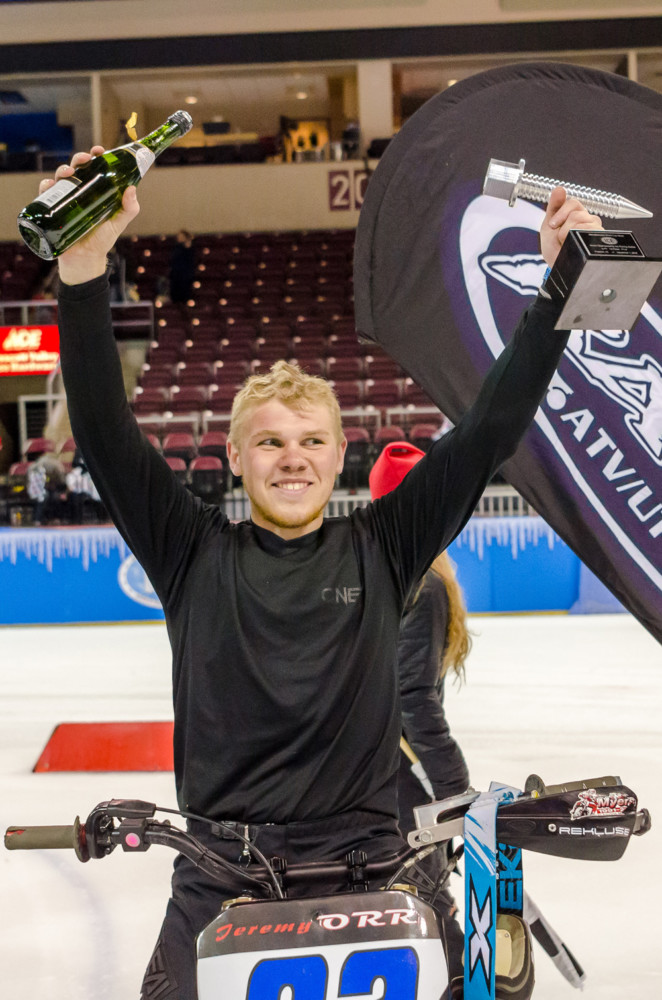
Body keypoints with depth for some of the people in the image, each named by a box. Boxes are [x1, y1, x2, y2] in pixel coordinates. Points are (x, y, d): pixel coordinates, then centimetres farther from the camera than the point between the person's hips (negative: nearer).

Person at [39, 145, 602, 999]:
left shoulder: (380, 550, 4)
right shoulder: (195, 553, 2)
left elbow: (490, 431, 0)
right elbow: (103, 433, -7)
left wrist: (557, 288, -6)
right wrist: (83, 270, -17)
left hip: (361, 863, 1)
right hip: (218, 872, 0)